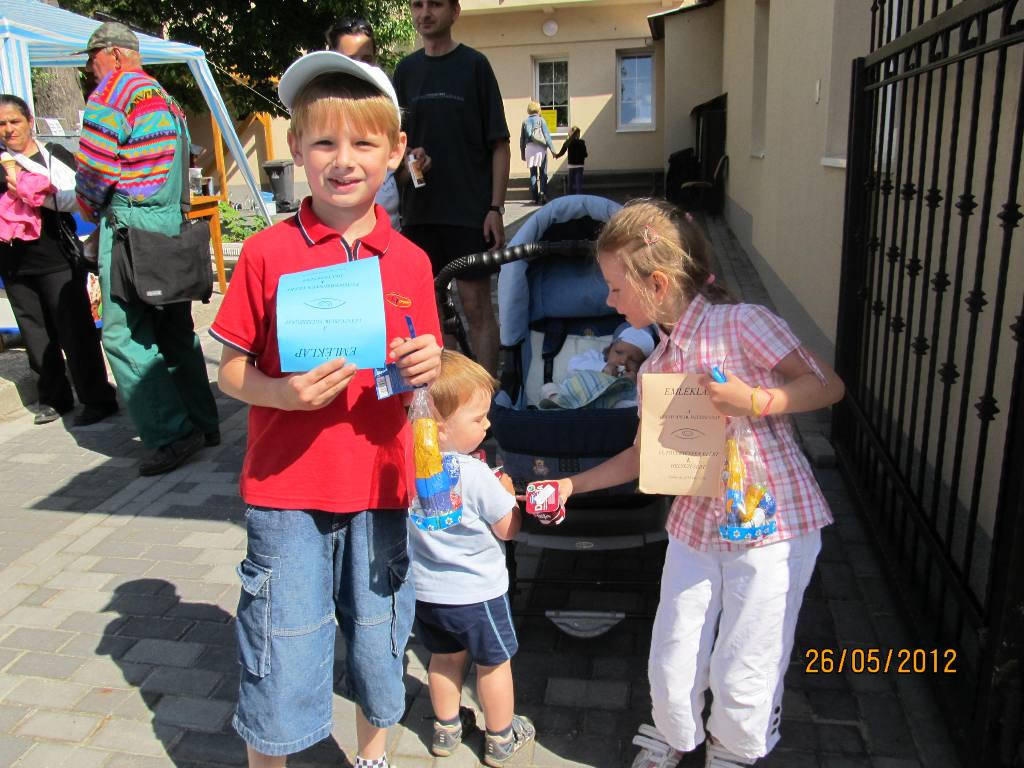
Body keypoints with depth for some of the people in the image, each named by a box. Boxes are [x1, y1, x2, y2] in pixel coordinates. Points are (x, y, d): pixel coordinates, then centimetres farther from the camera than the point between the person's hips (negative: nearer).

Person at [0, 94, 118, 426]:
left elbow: (74, 198, -12)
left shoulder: (56, 155, 0)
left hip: (57, 258, -4)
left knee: (75, 330, -3)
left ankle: (97, 399, 5)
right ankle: (54, 397, 24)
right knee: (36, 334, 11)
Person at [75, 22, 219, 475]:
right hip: (175, 221, 9)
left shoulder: (112, 90, -3)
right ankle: (202, 423, 15)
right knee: (175, 329, 12)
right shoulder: (165, 98, 23)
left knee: (124, 333, -7)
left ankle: (171, 434, -11)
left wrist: (90, 210, 8)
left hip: (130, 220, -9)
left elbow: (94, 164, -11)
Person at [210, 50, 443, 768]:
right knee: (281, 649, 7)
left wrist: (428, 366, -14)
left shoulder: (409, 261, 1)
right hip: (287, 490, -2)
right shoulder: (268, 253, -7)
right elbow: (231, 368, -3)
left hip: (382, 484, 3)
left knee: (380, 638, 18)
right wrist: (284, 392, -22)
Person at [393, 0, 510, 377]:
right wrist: (409, 154, -5)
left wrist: (496, 207, -9)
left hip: (469, 208, -4)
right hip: (419, 207, 4)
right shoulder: (406, 69, 12)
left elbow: (499, 144, -2)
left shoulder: (474, 65, -1)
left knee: (476, 305, -2)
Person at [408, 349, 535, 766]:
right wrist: (508, 492, 2)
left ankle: (445, 728, 43)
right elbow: (509, 528, -17)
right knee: (493, 663, 17)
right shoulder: (476, 475, -30)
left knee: (445, 658, 26)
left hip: (424, 589, 6)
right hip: (476, 591, -5)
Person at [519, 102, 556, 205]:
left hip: (529, 149, 3)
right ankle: (543, 194, -18)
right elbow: (547, 136, -4)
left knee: (533, 174, 8)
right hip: (540, 148, -3)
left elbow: (522, 139, 11)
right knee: (543, 173, 1)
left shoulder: (525, 122, 10)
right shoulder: (541, 120, 1)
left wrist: (522, 153, 17)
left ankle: (535, 198, 5)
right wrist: (552, 149, -2)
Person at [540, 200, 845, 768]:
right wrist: (571, 485, 14)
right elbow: (647, 455, 15)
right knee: (671, 669, 12)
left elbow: (827, 385, -12)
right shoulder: (655, 365, 8)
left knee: (741, 681, 6)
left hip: (771, 529, -5)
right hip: (694, 526, 6)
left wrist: (755, 402, -29)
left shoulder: (741, 321, -13)